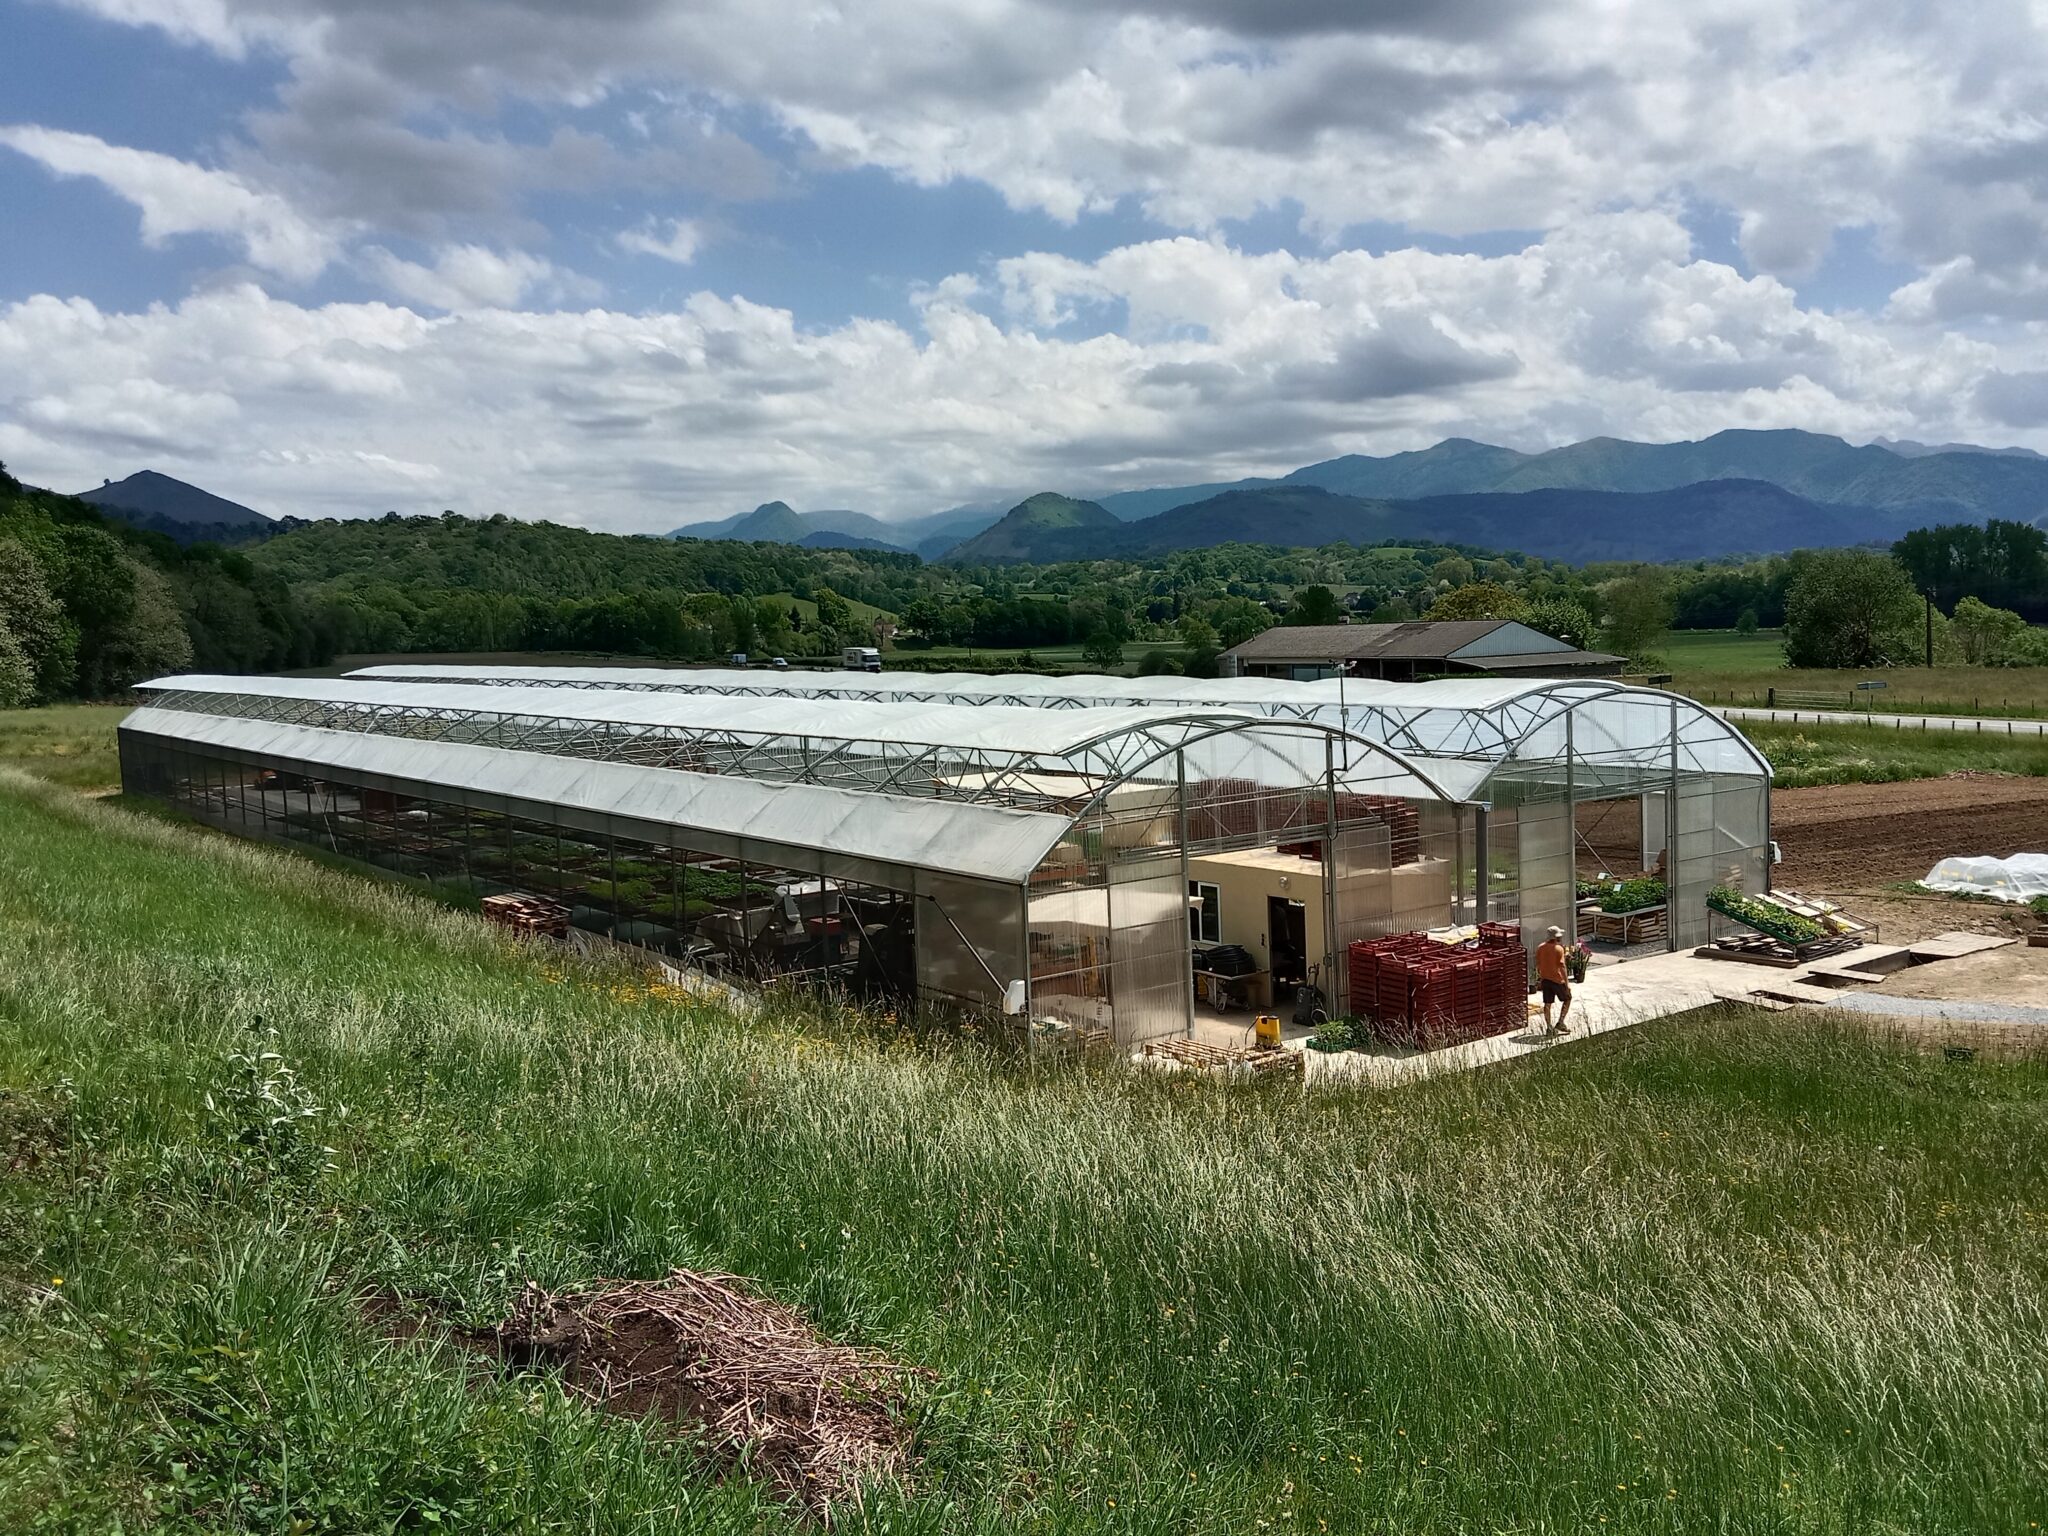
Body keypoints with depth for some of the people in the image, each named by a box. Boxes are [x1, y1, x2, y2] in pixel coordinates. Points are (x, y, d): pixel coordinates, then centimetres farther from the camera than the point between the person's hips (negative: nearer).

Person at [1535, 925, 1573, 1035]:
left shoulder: (1540, 947, 2)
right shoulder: (1559, 949, -15)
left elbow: (1538, 965, 9)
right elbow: (1562, 967, -18)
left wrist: (1539, 978, 21)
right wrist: (1567, 983, -14)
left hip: (1545, 979, 5)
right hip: (1557, 979, -5)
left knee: (1547, 1003, 11)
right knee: (1567, 999, 15)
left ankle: (1549, 1028, 12)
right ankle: (1560, 1023, 11)